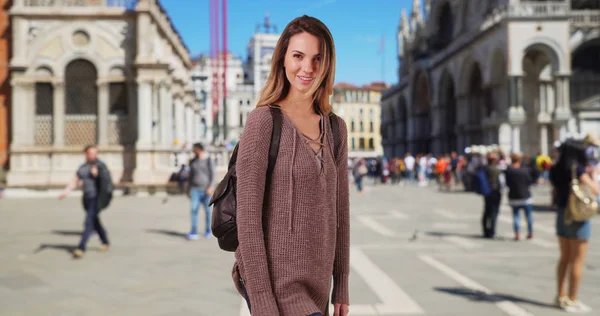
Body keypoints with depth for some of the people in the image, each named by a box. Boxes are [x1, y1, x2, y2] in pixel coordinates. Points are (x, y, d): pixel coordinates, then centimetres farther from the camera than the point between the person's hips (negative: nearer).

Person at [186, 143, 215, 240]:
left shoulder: (209, 161, -4)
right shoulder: (192, 162, 10)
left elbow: (213, 175, -8)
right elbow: (190, 176, 15)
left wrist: (211, 187, -20)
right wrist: (188, 189, 11)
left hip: (206, 190, -3)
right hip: (195, 189, 3)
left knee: (207, 211, 4)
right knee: (194, 210, -11)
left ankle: (207, 231, 19)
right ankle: (194, 232, -16)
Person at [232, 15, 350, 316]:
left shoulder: (335, 128, 7)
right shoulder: (264, 120, -11)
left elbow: (339, 210, 11)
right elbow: (247, 214, -14)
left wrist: (341, 286, 11)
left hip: (316, 284, 6)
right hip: (275, 280, -6)